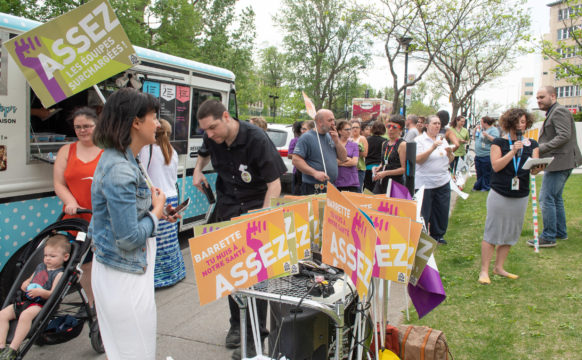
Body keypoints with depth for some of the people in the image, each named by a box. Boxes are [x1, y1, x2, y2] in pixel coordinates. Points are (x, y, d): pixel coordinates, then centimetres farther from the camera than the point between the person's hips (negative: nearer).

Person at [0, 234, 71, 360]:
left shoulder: (59, 274, -6)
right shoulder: (40, 267, 20)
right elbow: (30, 279, 32)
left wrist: (40, 292, -30)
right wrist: (25, 284, 9)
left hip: (41, 303, -9)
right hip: (25, 300, 9)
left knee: (26, 315, -36)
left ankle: (13, 349, -32)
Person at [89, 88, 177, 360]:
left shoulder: (119, 160, 8)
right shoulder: (120, 171, -24)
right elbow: (129, 238, -25)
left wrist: (156, 210, 6)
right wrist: (156, 211, -10)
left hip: (116, 272, 10)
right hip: (124, 277, -10)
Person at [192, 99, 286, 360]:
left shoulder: (256, 140, -21)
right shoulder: (212, 139, -3)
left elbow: (274, 184, -21)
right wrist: (198, 169, 5)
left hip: (255, 209, -5)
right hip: (226, 211, 6)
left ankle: (255, 334, 6)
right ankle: (236, 324, 31)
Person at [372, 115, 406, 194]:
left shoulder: (402, 144, -7)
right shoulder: (384, 144, 14)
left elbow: (404, 169, -13)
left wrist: (385, 173, -16)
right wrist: (379, 167, 6)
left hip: (395, 183, -6)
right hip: (381, 182, 6)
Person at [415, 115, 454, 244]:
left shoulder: (442, 140, 13)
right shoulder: (420, 140, -5)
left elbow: (449, 161, 16)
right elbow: (418, 160, -17)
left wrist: (450, 152, -6)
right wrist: (432, 148, -24)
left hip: (443, 182, 6)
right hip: (425, 183, -6)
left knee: (442, 210, 9)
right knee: (424, 213, 0)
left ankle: (438, 235, 25)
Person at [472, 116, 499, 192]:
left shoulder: (494, 130, -7)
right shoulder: (481, 129, 16)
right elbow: (475, 139, 25)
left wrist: (487, 135, -28)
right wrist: (475, 131, 12)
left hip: (487, 156, -8)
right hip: (478, 155, 8)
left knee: (486, 173, 0)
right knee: (479, 173, 14)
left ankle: (486, 187, 10)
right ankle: (477, 187, 23)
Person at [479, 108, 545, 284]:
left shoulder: (531, 144, 7)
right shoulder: (499, 142, -2)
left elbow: (533, 170, 0)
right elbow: (496, 166, -13)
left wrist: (538, 168, -22)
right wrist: (513, 150, -20)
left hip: (521, 196, 4)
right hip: (499, 195, -4)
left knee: (511, 233, 10)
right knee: (492, 232, -2)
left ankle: (499, 267, 24)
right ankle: (484, 270, 5)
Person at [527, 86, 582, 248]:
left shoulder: (559, 111, -12)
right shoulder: (552, 113, 20)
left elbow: (564, 136, -23)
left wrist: (541, 148, -25)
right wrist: (539, 155, 13)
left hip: (559, 163, -11)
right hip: (559, 163, 11)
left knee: (546, 198, -10)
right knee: (555, 198, 18)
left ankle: (548, 237, -4)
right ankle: (560, 232, 28)